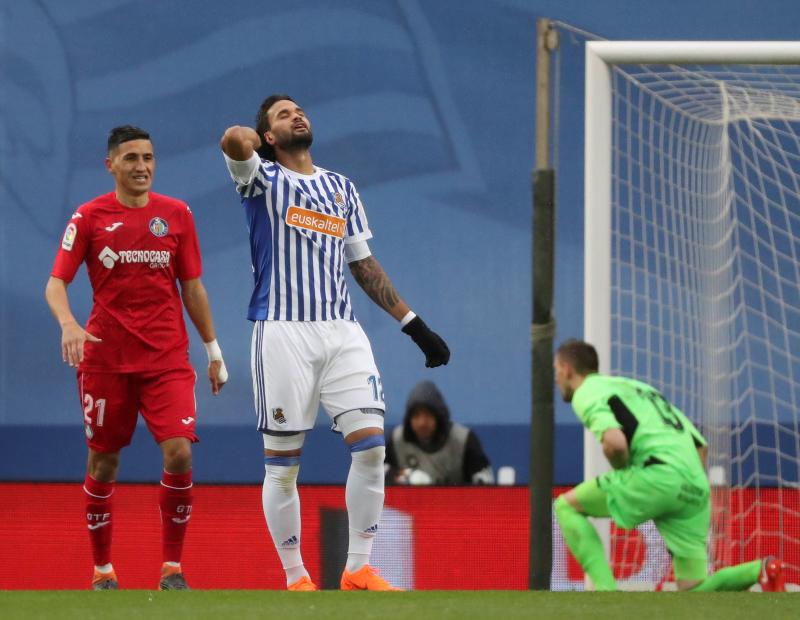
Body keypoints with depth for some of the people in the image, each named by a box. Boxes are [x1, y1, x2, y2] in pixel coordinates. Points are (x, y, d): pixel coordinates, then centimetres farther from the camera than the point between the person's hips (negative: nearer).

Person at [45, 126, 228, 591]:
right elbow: (56, 282, -2)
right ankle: (103, 570, 18)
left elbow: (192, 287, 12)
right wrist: (68, 323, -23)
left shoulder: (177, 214, 6)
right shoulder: (90, 217, 1)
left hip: (168, 356, 1)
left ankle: (173, 567, -4)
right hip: (106, 357, -1)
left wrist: (213, 350, 12)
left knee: (179, 453, -15)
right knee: (104, 461, 4)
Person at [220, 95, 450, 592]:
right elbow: (235, 140, -23)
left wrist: (414, 325, 18)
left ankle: (359, 570, 1)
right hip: (283, 331, -4)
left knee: (372, 445, -8)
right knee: (283, 462, -1)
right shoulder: (263, 179, 3)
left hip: (342, 329, 4)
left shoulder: (341, 187, 19)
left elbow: (364, 265, 21)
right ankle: (295, 578, 8)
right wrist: (258, 140, -6)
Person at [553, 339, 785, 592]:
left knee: (567, 506, 8)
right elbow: (701, 446, 31)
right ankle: (762, 570, -14)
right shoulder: (637, 388, 34)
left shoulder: (586, 393, 7)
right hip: (696, 490, 8)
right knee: (692, 591, 9)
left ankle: (605, 591, -7)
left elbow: (614, 442, -16)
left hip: (661, 475, -8)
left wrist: (623, 474, 4)